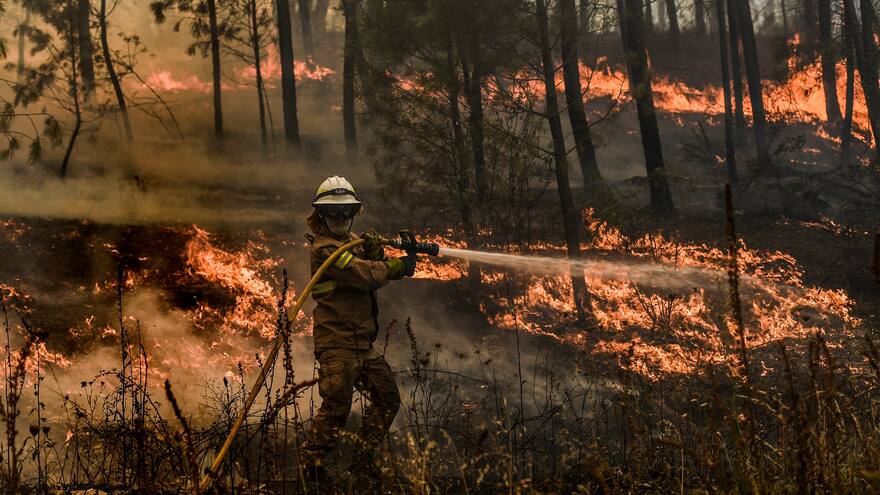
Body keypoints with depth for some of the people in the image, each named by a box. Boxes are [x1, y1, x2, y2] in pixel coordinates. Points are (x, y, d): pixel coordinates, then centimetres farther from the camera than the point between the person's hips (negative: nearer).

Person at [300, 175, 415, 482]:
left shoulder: (351, 239, 17)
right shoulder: (325, 247, -13)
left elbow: (375, 281, 10)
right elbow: (365, 275, -23)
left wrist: (375, 255, -10)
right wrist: (399, 267, -12)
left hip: (362, 341, 10)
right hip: (336, 339, -9)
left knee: (387, 398, 12)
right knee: (336, 405, -12)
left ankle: (365, 457, 23)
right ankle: (312, 463, -2)